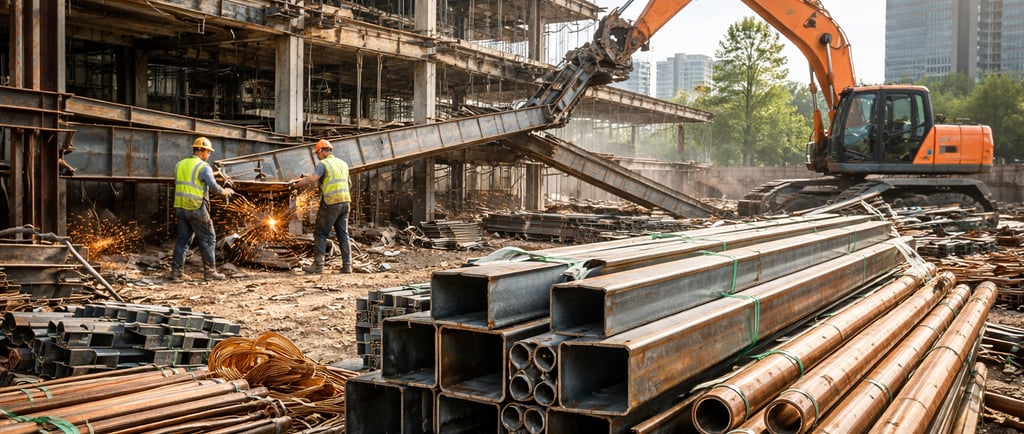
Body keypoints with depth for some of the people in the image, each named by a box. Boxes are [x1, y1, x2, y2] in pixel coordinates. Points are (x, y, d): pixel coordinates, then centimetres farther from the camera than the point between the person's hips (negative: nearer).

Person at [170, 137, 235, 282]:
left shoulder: (179, 165, 10)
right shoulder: (204, 167, -10)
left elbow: (180, 185, 15)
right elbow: (214, 187, -16)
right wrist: (225, 191, 4)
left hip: (180, 207, 7)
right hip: (196, 209, -6)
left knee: (183, 240, 12)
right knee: (208, 239, 5)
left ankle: (176, 271, 9)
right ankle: (209, 271, 8)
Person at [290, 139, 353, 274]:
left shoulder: (323, 164, -7)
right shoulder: (343, 163, 16)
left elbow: (312, 180, -20)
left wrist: (296, 185, -7)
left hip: (331, 203, -7)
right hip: (345, 202, 7)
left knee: (320, 234, 3)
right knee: (343, 235, 10)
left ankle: (318, 266, 1)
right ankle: (347, 265, 7)